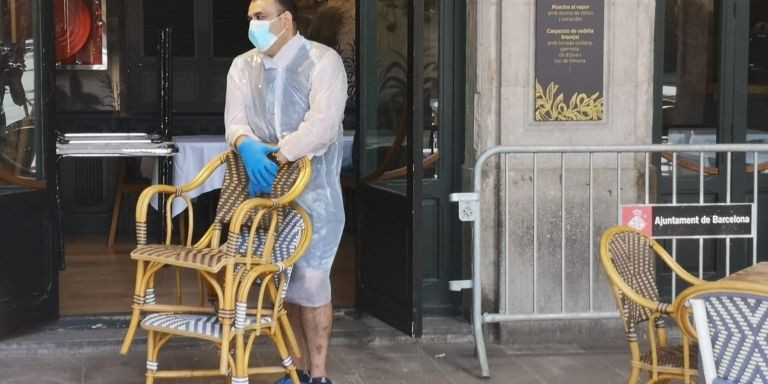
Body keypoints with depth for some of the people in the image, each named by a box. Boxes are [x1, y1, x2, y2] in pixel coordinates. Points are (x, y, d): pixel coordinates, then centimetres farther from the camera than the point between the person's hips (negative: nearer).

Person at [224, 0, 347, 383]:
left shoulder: (323, 61, -9)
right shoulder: (242, 67, 8)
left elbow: (323, 124, -20)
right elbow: (235, 119, -2)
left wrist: (276, 157, -26)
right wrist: (247, 149, -24)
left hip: (314, 192, -5)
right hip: (267, 190, 5)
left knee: (310, 281, -5)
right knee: (284, 281, 10)